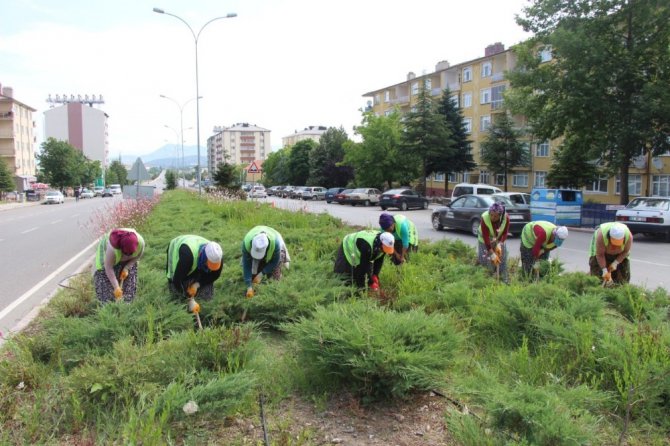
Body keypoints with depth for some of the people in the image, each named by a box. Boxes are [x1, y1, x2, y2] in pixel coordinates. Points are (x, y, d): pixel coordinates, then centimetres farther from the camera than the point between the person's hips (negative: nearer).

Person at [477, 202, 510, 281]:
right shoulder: (484, 218, -35)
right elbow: (486, 237, -33)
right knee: (484, 259, -7)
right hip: (485, 240, -2)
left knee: (502, 258, -1)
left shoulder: (506, 217, -28)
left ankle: (504, 280, 11)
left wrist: (499, 244, -28)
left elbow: (505, 233, -13)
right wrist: (492, 254, -33)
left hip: (499, 239, 2)